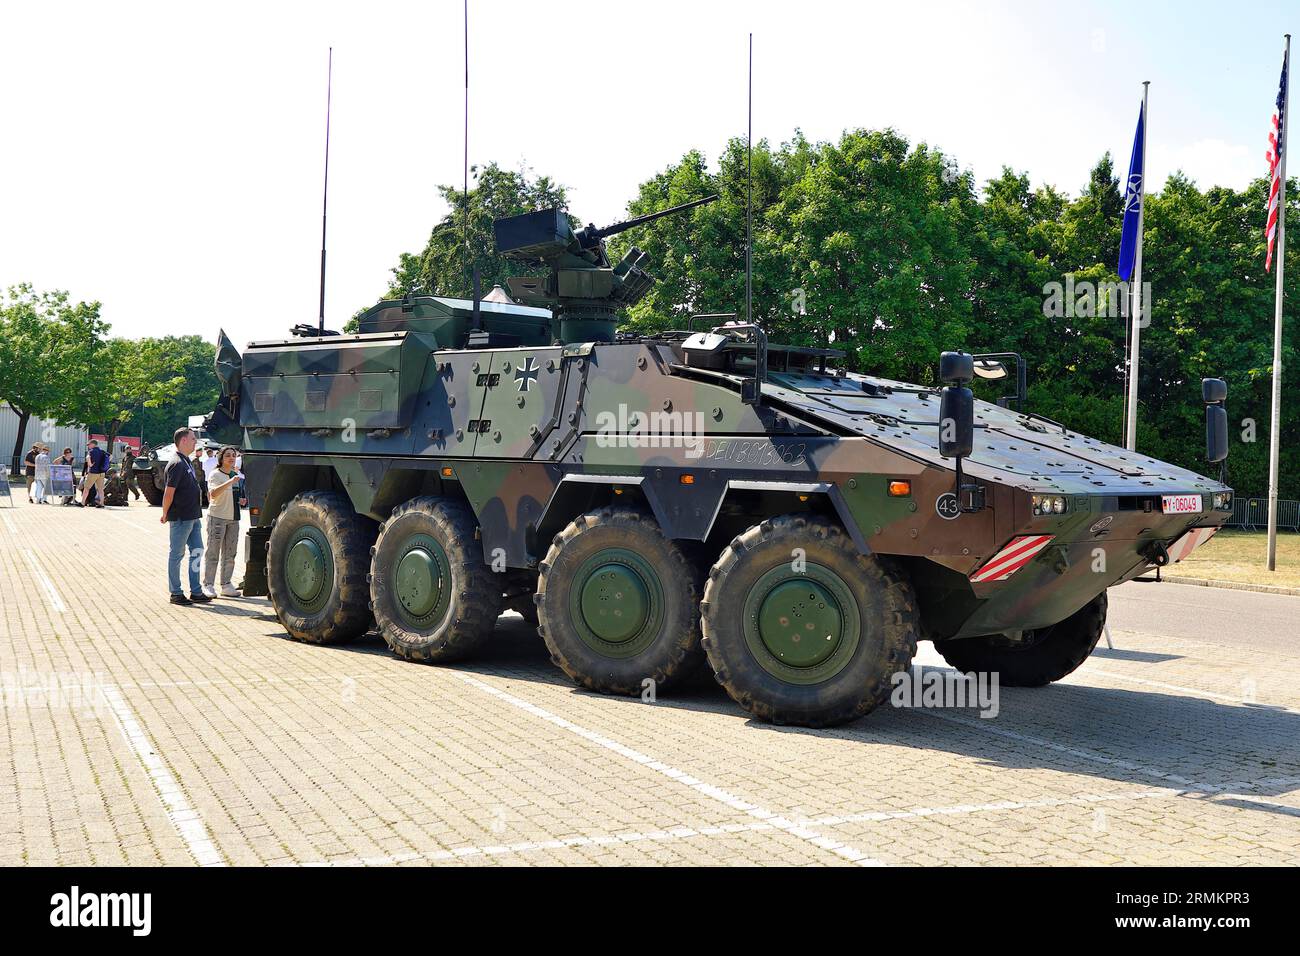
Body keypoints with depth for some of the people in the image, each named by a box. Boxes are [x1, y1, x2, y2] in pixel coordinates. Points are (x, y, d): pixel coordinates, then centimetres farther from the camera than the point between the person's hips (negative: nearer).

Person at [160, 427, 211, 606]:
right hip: (180, 517, -9)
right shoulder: (177, 464, -16)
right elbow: (169, 492, -18)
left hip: (193, 516, 9)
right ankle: (175, 594, 9)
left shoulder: (186, 462, 15)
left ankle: (196, 592, 18)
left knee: (197, 551, 11)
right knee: (177, 554, 1)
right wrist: (165, 514, -11)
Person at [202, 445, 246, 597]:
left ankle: (226, 585, 16)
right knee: (213, 552, -5)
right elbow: (213, 493, -26)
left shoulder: (236, 475, 14)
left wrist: (242, 501, 6)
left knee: (230, 554, 9)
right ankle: (208, 585, -1)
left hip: (233, 518, 7)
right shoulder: (215, 474, -8)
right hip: (217, 517, -7)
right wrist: (230, 482, -37)